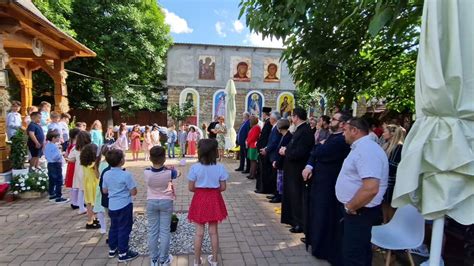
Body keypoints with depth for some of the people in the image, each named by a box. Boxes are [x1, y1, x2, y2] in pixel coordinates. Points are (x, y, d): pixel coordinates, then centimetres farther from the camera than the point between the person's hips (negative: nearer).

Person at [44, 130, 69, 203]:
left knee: (51, 180, 18)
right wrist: (61, 154, -13)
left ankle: (52, 195, 28)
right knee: (59, 181, -3)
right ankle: (58, 197, 0)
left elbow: (46, 155, 17)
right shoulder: (54, 146, -21)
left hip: (50, 164, 10)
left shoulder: (47, 145, 9)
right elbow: (56, 156, -27)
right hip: (56, 165, -10)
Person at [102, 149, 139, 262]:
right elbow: (133, 192, -17)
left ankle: (112, 249, 35)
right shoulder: (126, 175, -21)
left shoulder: (106, 174, -2)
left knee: (114, 227, 21)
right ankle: (123, 253, 14)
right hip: (124, 206, -6)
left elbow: (104, 191, 10)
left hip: (112, 206, 6)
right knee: (124, 229, 5)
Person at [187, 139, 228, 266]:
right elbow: (223, 187, -6)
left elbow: (191, 188, -10)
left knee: (199, 232, 12)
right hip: (214, 199, 1)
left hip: (200, 200, -1)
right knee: (213, 231, 15)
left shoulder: (195, 167, -15)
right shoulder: (220, 167, -12)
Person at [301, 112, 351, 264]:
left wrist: (318, 145, -4)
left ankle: (323, 247, 24)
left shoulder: (341, 140, -22)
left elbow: (320, 153, -27)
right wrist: (309, 166, -13)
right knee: (317, 213, 21)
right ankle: (316, 241, 40)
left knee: (324, 216, 6)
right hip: (320, 180, 9)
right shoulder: (332, 136, 10)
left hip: (328, 183, -9)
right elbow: (316, 152, 5)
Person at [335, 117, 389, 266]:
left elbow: (370, 188, -34)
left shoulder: (366, 150, -24)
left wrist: (350, 207, -20)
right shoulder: (361, 147, 11)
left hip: (359, 212, -10)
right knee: (360, 252, 23)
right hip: (357, 210, 10)